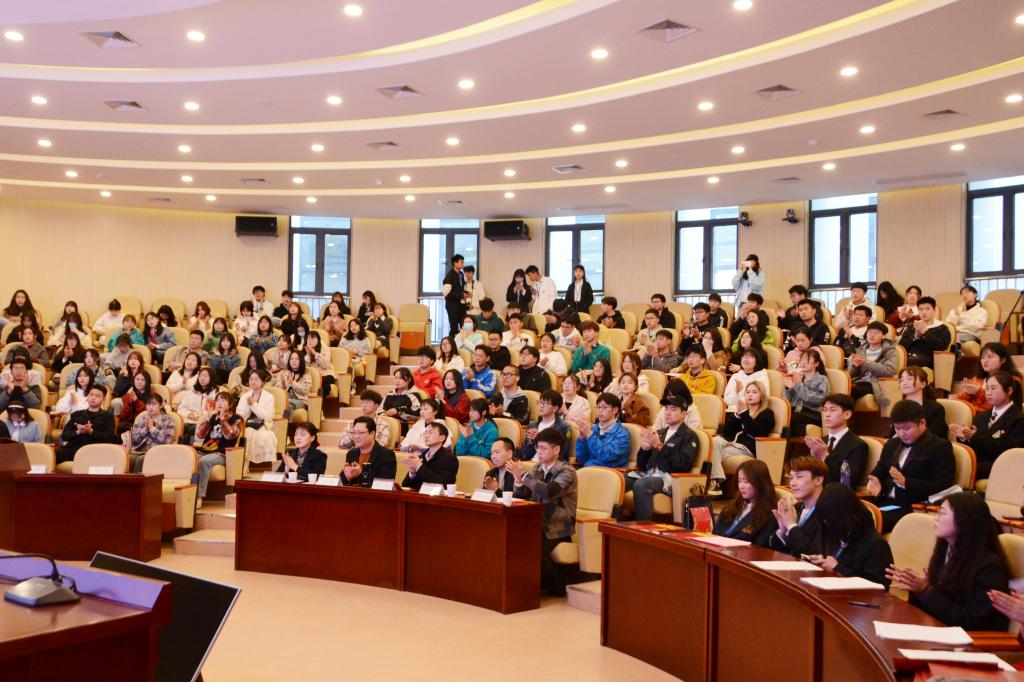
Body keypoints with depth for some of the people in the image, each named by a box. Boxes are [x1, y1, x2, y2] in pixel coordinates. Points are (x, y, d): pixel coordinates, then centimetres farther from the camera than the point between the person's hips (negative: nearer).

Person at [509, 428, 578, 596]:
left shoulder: (567, 472, -8)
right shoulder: (538, 468, 12)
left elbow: (548, 491, -27)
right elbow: (521, 497, 9)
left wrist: (523, 474, -24)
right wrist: (518, 480, -11)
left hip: (557, 529, -6)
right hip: (538, 524, 6)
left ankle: (557, 587, -2)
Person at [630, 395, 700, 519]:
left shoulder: (689, 436, 7)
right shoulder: (659, 433, 25)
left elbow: (685, 464, -10)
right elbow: (641, 464, 21)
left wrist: (660, 447, -13)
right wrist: (644, 448, 0)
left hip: (668, 478, -6)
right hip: (647, 474, 6)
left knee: (641, 485, -36)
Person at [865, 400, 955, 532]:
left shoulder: (940, 447, 0)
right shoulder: (892, 444, 21)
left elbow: (941, 489, -8)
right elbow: (879, 470, 26)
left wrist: (906, 482, -21)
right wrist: (874, 480, 0)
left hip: (914, 508, -6)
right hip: (884, 502, 6)